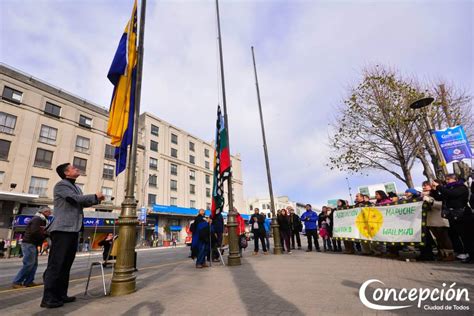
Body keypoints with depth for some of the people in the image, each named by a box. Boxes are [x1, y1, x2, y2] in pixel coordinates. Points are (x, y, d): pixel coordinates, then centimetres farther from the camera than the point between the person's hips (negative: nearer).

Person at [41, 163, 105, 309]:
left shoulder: (76, 187, 20)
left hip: (73, 229, 9)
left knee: (66, 263, 12)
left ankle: (61, 294, 19)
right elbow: (75, 198, -19)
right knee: (56, 263, -5)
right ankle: (48, 298, 2)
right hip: (63, 229, -9)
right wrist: (95, 196, -10)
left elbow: (83, 202, 18)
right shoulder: (61, 185, -7)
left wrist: (97, 199, 3)